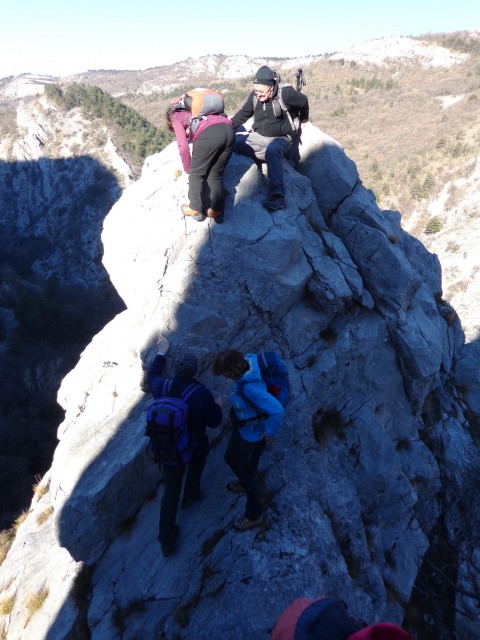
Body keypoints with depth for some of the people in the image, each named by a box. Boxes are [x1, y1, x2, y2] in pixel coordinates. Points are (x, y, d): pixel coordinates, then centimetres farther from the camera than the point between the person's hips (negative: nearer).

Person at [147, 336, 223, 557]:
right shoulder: (202, 394, -27)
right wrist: (217, 406, 6)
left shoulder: (161, 387, -17)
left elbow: (151, 374, 7)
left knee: (170, 491, 16)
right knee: (196, 464, 34)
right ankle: (190, 496, 57)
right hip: (195, 447, -2)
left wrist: (161, 352, 19)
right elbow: (214, 421, -14)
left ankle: (166, 540, 25)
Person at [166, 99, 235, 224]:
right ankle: (217, 211, 10)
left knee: (196, 173, 9)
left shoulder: (177, 118, 22)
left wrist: (188, 170, 20)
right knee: (215, 175, 15)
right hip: (229, 130, 6)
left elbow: (183, 146, 11)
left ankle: (196, 209, 11)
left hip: (210, 132, -6)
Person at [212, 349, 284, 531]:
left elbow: (277, 410, -47)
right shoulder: (247, 361, -16)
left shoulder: (250, 387, -41)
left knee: (247, 474, 13)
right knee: (230, 458, 31)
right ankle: (244, 482, 62)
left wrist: (270, 433, -27)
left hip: (253, 435, -9)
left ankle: (254, 516, 39)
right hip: (241, 428, 9)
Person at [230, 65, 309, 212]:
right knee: (233, 141, -17)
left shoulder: (286, 93, -16)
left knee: (273, 150, -41)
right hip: (258, 136, 6)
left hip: (281, 138, -5)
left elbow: (303, 101, 1)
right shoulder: (254, 96, -3)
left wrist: (302, 119, 21)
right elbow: (243, 114, 9)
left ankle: (277, 195, -47)